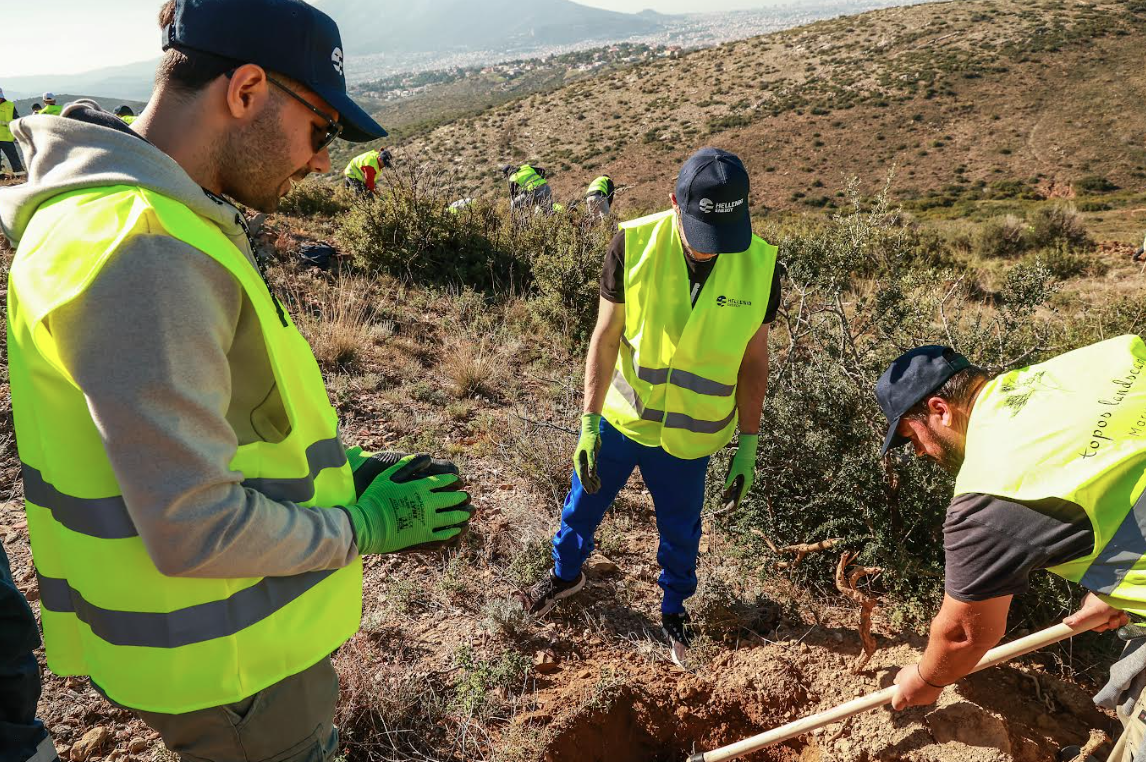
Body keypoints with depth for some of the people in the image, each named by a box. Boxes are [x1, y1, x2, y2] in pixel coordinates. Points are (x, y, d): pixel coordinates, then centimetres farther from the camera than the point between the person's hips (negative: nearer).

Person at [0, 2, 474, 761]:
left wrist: (344, 468, 4)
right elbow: (194, 528, -30)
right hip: (230, 667, -9)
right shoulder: (142, 251, -29)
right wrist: (363, 527, -16)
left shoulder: (161, 220, 4)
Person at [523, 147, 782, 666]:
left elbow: (754, 359, -6)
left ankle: (674, 607, 48)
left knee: (680, 527, 20)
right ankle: (566, 573, 52)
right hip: (619, 416, 0)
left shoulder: (759, 266, -17)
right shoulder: (634, 245, -20)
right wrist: (589, 421, -13)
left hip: (689, 434, 0)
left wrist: (748, 443, -5)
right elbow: (605, 337, -13)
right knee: (585, 502, 21)